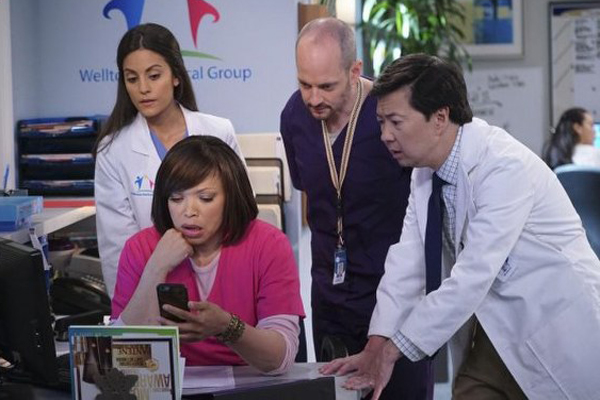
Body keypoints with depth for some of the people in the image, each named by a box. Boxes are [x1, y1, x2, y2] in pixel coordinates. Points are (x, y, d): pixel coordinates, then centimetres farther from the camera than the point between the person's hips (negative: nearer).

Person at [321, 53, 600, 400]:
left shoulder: (505, 168, -24)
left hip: (555, 335, -7)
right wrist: (376, 347, -10)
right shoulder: (427, 170, 1)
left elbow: (472, 278, -28)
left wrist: (390, 352, -24)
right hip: (495, 330, 7)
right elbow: (407, 263, 0)